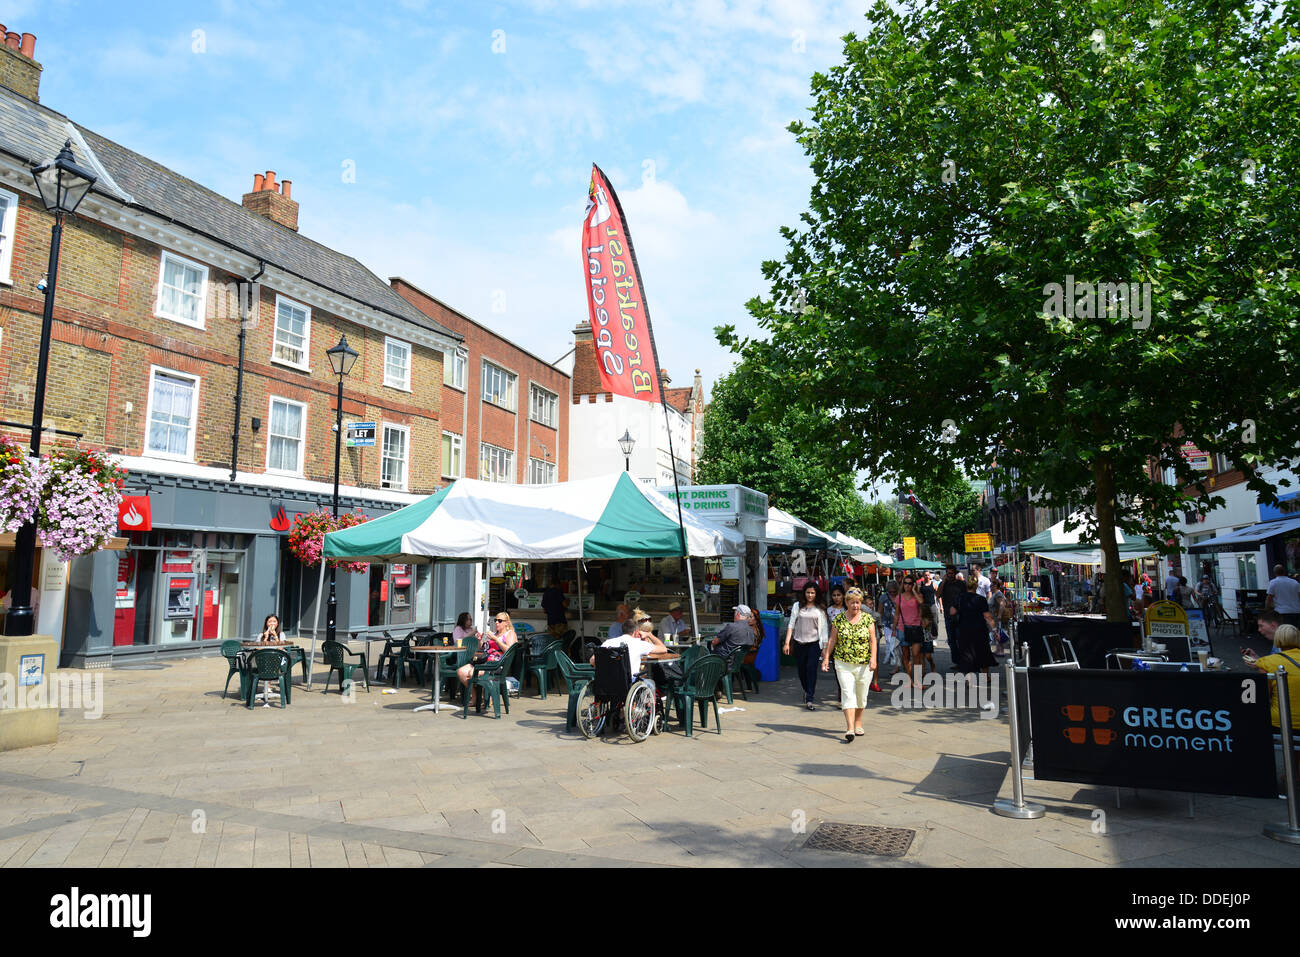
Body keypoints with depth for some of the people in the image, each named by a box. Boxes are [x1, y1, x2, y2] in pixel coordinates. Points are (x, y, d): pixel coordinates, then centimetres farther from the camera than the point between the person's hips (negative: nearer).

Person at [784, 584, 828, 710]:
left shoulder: (820, 609, 5)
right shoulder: (797, 606, 6)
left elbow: (824, 628, 5)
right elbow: (791, 625, 6)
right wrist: (787, 643, 0)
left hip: (814, 643, -2)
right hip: (799, 643, 2)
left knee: (811, 668, -12)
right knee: (801, 669, 8)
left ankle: (809, 700, -9)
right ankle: (806, 691, 36)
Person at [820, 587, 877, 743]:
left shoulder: (868, 619, 1)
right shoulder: (839, 620, 2)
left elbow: (873, 640, -3)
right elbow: (832, 640, 5)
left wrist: (873, 657, -16)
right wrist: (826, 657, 0)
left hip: (864, 664, 1)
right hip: (843, 664, -1)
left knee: (861, 695, 10)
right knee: (848, 694, -10)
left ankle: (858, 723, 31)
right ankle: (850, 729, -15)